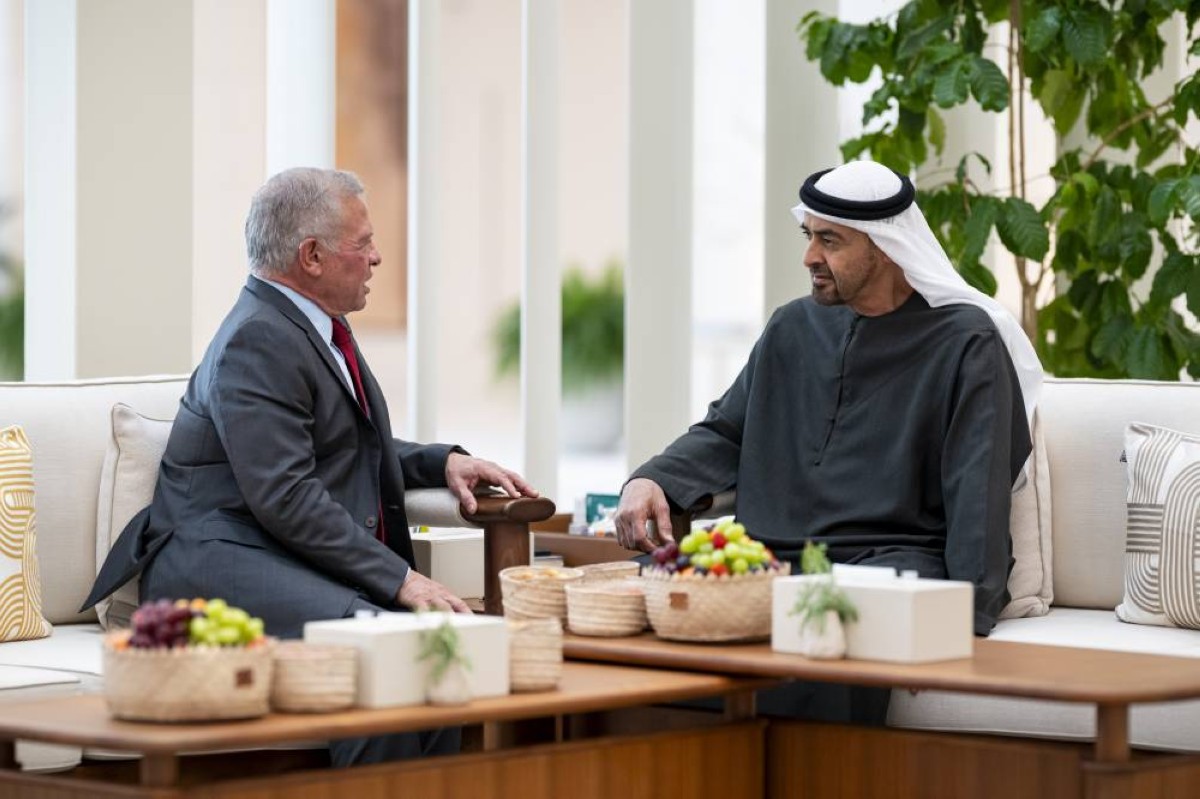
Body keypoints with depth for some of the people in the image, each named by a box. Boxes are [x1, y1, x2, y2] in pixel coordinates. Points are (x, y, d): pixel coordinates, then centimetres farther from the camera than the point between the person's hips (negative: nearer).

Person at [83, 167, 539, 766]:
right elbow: (284, 497, -21)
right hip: (223, 563, -10)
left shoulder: (320, 327, 18)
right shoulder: (259, 341, -13)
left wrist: (443, 461, 13)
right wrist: (398, 578, -22)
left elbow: (349, 448, 32)